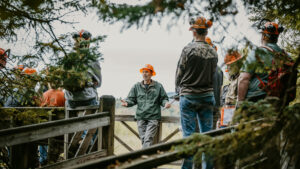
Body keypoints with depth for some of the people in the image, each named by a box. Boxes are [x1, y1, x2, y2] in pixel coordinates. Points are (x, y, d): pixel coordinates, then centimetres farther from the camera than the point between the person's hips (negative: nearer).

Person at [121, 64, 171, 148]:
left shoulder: (158, 86, 6)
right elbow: (131, 99, 11)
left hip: (153, 117, -3)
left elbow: (163, 98, 10)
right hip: (141, 117, 3)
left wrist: (165, 103, -12)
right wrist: (127, 103, -10)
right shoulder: (136, 86, 12)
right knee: (143, 139, 0)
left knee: (148, 138, -16)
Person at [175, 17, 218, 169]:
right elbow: (212, 74, 8)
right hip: (208, 96, 4)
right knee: (207, 134, 8)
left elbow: (179, 73, -3)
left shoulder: (189, 49, -11)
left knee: (189, 134, 0)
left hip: (189, 96, -4)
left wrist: (179, 90, 14)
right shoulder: (213, 52, 3)